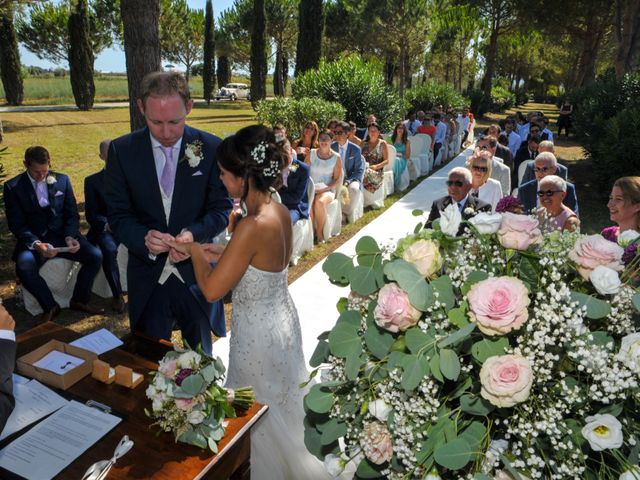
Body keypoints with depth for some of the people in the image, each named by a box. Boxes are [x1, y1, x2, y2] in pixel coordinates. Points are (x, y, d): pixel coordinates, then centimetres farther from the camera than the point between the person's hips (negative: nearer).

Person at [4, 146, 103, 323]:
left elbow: (72, 215, 6)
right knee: (24, 267, -33)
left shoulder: (62, 180, 6)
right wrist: (36, 244, -23)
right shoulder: (13, 187, 0)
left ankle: (79, 300, 1)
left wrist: (70, 237, -15)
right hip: (33, 240, -2)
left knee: (95, 255, -22)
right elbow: (16, 224, -4)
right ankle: (50, 306, -8)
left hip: (62, 235, 2)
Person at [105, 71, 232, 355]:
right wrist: (144, 237, -25)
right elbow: (118, 214, -4)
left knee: (200, 355, 21)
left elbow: (222, 207, -5)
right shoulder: (122, 150, -6)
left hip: (197, 273, 0)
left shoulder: (212, 148, -10)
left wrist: (195, 233, -25)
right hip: (147, 278, 1)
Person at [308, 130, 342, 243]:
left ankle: (319, 232, -18)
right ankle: (311, 231, -18)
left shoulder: (336, 157, 3)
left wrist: (324, 189, -13)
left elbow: (337, 180, 1)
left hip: (327, 190, -1)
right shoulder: (311, 154, 9)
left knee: (320, 202, -36)